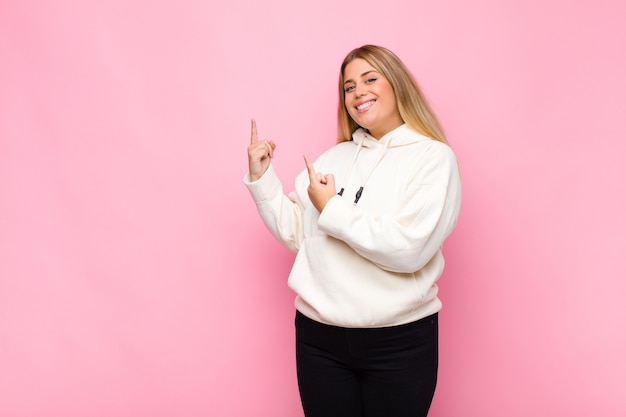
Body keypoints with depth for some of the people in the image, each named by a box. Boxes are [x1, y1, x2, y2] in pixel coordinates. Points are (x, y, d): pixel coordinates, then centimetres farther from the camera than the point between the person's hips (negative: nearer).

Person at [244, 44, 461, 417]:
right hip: (319, 335, 4)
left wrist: (333, 208, -12)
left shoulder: (433, 157, -7)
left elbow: (408, 249, -20)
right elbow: (296, 233, 11)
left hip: (399, 342, -4)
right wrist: (261, 178, 3)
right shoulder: (335, 157, 8)